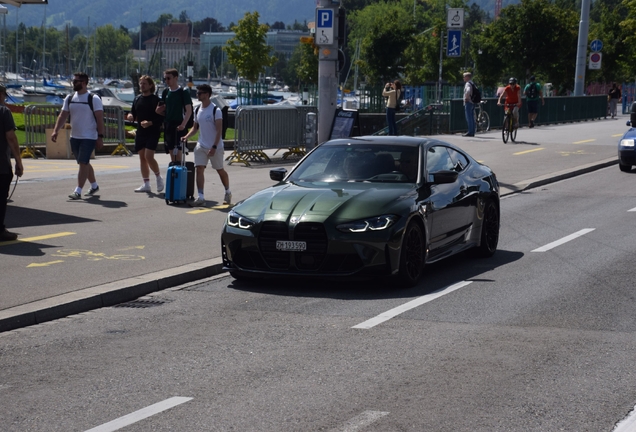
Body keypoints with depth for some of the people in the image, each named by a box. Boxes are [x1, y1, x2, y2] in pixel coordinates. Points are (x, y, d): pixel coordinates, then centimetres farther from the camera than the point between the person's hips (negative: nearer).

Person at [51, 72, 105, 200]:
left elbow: (100, 118, -12)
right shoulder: (69, 98, 7)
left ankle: (78, 191, -13)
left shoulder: (94, 99, -10)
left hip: (89, 137, -7)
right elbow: (63, 115, 8)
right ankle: (94, 186, 33)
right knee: (84, 163, 16)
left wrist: (100, 137, -17)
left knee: (83, 163, -13)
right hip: (74, 137, 7)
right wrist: (55, 131, -5)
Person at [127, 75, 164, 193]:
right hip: (140, 132, 7)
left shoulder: (155, 99, -7)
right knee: (142, 157, 7)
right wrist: (130, 116, -2)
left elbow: (161, 118, -10)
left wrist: (150, 123, -23)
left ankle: (158, 177, 6)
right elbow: (133, 114, 21)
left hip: (152, 132, -7)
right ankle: (146, 184, 13)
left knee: (148, 156, -17)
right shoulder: (137, 99, 12)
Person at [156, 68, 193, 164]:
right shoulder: (166, 92, 13)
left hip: (178, 126, -7)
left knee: (177, 151, -12)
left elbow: (189, 110, -12)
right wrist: (159, 110, 0)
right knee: (171, 151, 11)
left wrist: (183, 124, -23)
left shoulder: (183, 92, -7)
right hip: (168, 125, 7)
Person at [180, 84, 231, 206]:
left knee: (220, 170, 9)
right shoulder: (197, 110, 7)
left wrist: (214, 147, -22)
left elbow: (219, 130, -16)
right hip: (201, 146, 5)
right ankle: (200, 197, -11)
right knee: (199, 169, -8)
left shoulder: (215, 110, -13)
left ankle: (228, 193, 30)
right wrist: (187, 136, -3)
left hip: (215, 147, -5)